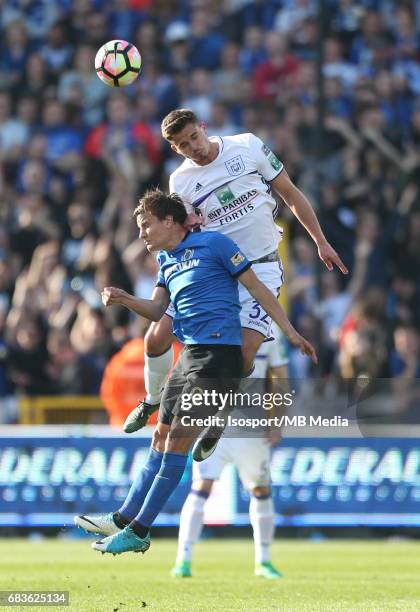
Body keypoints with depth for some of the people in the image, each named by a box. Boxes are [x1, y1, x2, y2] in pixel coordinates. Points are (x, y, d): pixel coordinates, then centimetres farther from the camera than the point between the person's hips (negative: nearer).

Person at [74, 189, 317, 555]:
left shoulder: (212, 244, -6)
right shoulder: (166, 260, 18)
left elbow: (256, 287, -5)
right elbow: (156, 310, 15)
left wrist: (290, 332, -7)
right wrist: (124, 299, -5)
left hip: (217, 356, -9)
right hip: (190, 356, 9)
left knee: (178, 441, -9)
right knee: (162, 437, 10)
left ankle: (138, 532, -8)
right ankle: (125, 519, 14)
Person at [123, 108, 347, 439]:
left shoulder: (248, 147, -6)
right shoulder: (180, 181, 0)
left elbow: (291, 193, 4)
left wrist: (321, 242, 5)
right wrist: (187, 224, -12)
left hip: (260, 268, -3)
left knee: (243, 356, -19)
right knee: (157, 338, -4)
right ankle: (153, 400, 25)